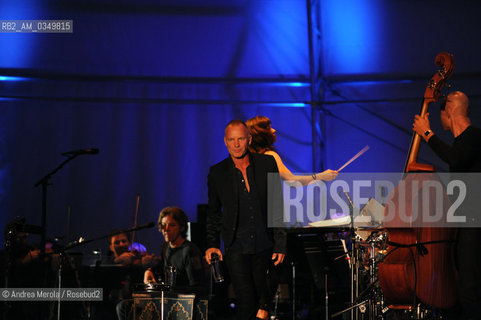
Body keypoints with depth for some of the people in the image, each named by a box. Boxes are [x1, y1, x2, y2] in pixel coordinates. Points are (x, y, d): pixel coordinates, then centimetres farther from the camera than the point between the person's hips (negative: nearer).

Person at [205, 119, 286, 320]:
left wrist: (280, 244, 0)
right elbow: (213, 212, 12)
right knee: (245, 299, -10)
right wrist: (212, 244, 1)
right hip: (236, 248, -1)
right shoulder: (217, 173, 2)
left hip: (264, 245, 1)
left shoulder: (267, 164, 2)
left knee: (261, 295, 10)